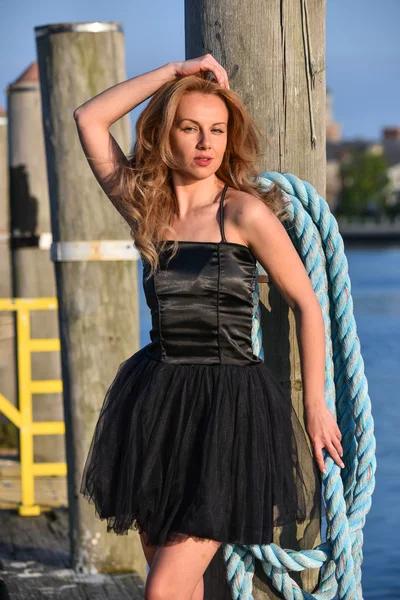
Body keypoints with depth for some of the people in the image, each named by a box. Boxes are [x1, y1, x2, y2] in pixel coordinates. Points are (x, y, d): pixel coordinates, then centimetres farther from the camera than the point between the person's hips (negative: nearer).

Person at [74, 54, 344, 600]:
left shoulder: (246, 212, -8)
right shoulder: (146, 210, 6)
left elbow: (306, 303, -1)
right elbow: (89, 118, 6)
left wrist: (316, 405, 1)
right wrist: (177, 71, 2)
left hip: (230, 410, -5)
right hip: (156, 409, 5)